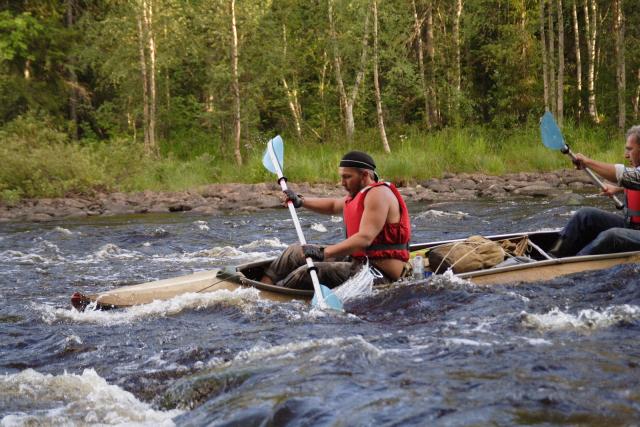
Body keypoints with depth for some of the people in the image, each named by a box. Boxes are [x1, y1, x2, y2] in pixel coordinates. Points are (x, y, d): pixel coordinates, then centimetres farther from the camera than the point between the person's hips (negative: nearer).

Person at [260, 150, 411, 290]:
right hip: (357, 260, 11)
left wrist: (324, 252, -31)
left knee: (307, 273, -24)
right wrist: (300, 201, 22)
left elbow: (364, 238, -28)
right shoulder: (358, 194, 15)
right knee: (296, 252, 11)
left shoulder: (378, 194, -17)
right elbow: (333, 206, 36)